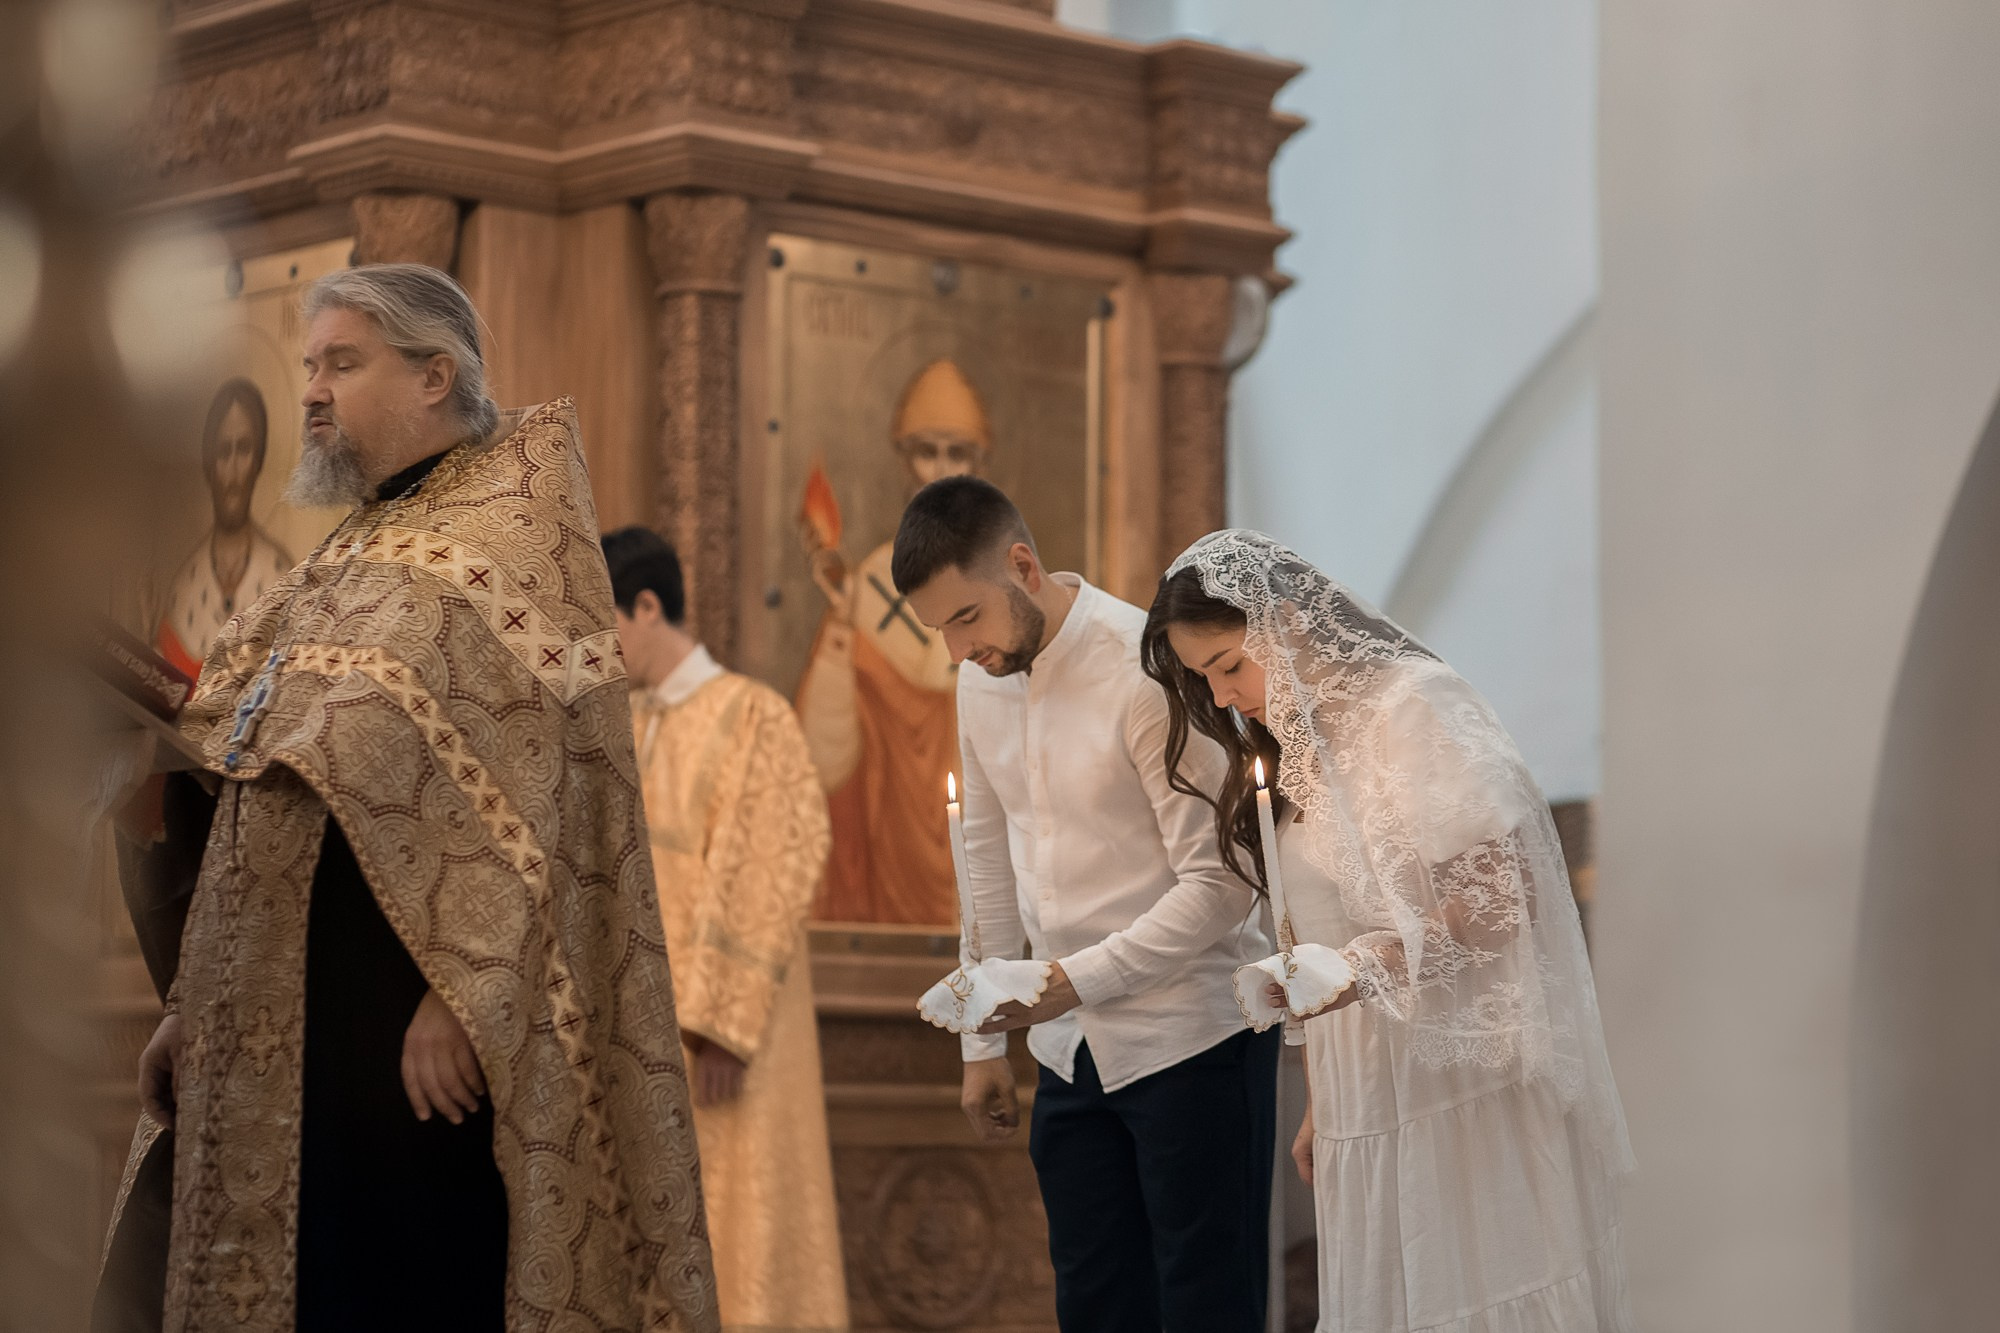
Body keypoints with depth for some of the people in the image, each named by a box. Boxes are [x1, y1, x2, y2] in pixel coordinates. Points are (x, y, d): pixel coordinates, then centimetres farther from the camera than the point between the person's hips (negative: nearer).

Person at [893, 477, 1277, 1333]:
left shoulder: (1147, 672, -18)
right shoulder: (982, 681, 6)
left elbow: (1219, 882, -18)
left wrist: (1079, 980, -22)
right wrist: (983, 1043, 17)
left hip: (1190, 1033, -7)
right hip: (1074, 1048, 7)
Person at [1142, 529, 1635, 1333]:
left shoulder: (1413, 704, -8)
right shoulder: (1301, 747, 16)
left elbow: (1501, 891, -15)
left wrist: (1361, 966, -22)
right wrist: (1320, 1106, 12)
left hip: (1460, 1080, -7)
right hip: (1367, 1102, 7)